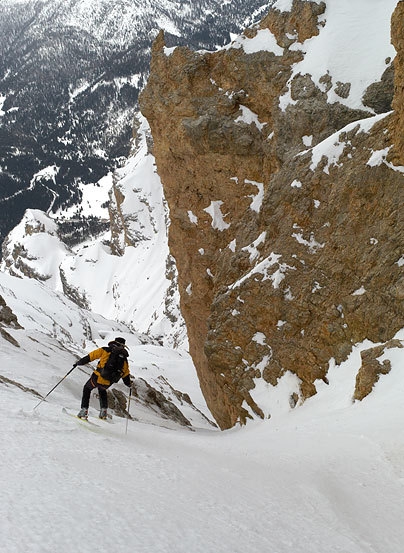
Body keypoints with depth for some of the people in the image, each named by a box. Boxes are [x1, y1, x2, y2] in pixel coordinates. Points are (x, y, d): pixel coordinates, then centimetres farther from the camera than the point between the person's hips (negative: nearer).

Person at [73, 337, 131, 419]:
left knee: (87, 389, 26)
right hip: (107, 384, 3)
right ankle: (104, 410, 27)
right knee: (102, 390, 37)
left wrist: (79, 362, 13)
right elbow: (126, 374, 12)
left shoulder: (105, 350, 1)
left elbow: (90, 356, 2)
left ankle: (84, 410, 14)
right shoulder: (124, 359, 8)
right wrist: (129, 383, 30)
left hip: (97, 378, -3)